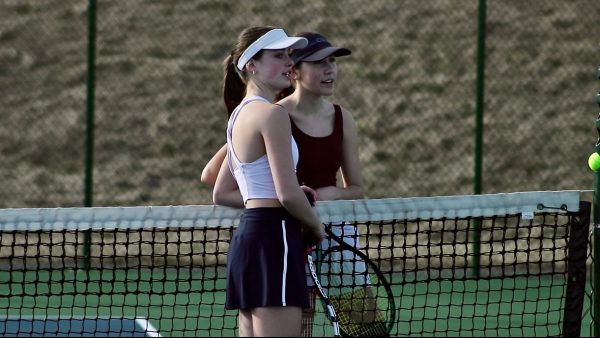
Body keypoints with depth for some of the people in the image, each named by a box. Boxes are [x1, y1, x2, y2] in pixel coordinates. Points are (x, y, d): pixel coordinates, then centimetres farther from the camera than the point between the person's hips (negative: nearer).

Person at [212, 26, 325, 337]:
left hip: (247, 233, 10)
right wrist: (315, 224, 1)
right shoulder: (272, 115, -12)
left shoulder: (241, 115, 18)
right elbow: (288, 194, -17)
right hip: (274, 238, -10)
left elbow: (221, 194, 25)